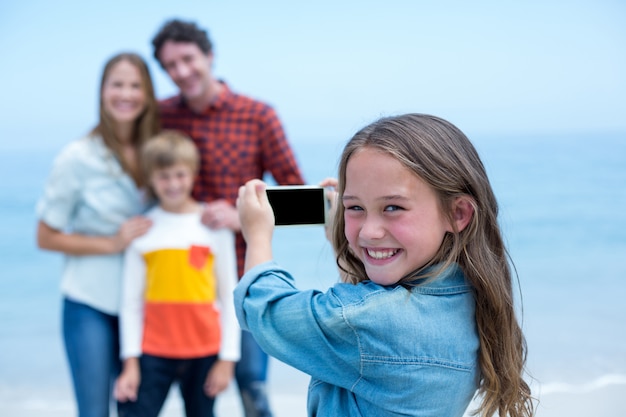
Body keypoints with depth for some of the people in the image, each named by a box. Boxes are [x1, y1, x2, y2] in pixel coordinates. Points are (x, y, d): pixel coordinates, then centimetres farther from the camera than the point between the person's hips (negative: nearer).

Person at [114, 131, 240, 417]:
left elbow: (229, 297, 3)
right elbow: (130, 302, 4)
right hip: (154, 352, 0)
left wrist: (227, 359, 0)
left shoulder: (214, 224, 1)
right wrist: (131, 362, 1)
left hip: (205, 352, 0)